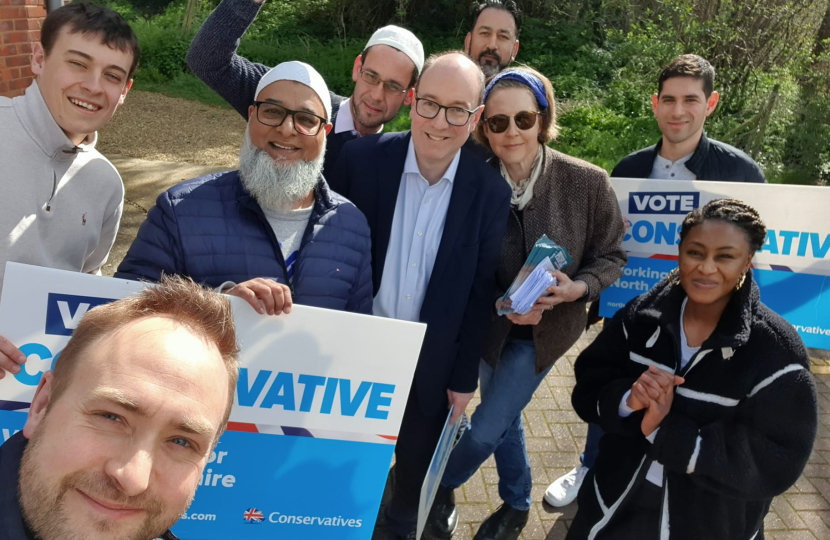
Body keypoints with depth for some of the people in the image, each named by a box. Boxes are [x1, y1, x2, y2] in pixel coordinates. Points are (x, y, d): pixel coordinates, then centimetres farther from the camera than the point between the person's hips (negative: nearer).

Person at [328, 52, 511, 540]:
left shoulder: (491, 191, -12)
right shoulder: (363, 158, -14)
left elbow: (480, 293, -5)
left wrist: (465, 377, -1)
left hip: (432, 363, 0)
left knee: (418, 464, 22)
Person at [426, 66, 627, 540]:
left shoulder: (587, 182, -19)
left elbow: (611, 257, -7)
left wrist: (578, 288, -26)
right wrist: (500, 305, -22)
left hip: (546, 328, -2)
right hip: (491, 324, 3)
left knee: (487, 428, 1)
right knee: (505, 419, 22)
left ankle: (439, 486, 34)